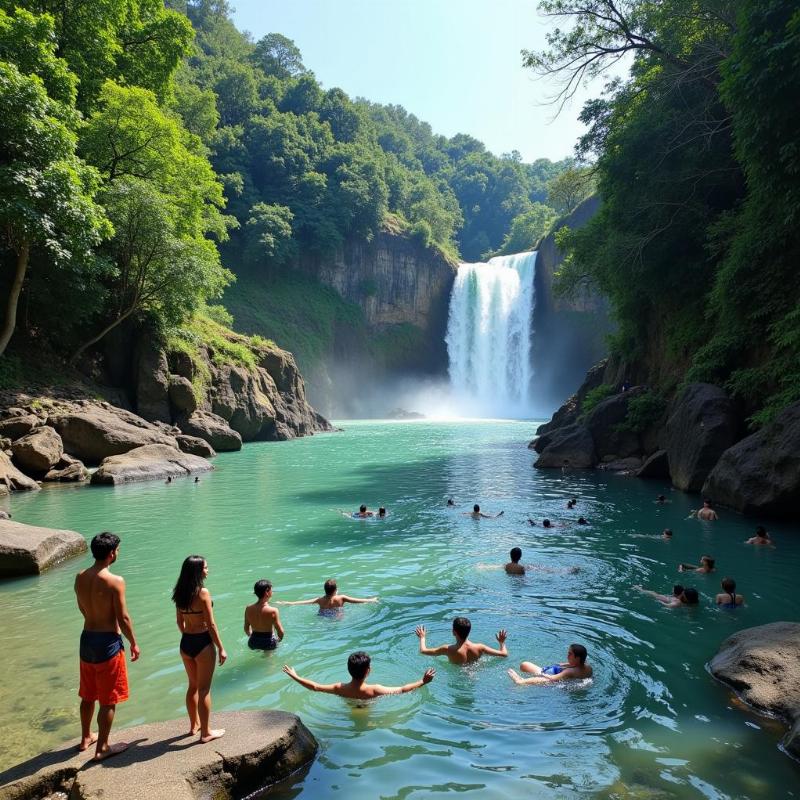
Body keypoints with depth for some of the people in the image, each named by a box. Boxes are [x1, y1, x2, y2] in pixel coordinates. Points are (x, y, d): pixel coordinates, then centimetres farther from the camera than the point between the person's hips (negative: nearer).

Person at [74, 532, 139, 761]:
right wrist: (134, 643, -3)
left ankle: (86, 738, 39)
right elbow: (123, 618, -17)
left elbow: (82, 609, 12)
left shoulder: (80, 577, -2)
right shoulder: (115, 581, -23)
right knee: (108, 700, 8)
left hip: (87, 638, 7)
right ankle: (102, 748, 17)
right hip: (108, 641, -7)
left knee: (88, 695, 23)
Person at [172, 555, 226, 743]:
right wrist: (221, 648, -10)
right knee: (204, 689, 6)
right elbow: (210, 624, -17)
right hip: (202, 643, -7)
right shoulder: (203, 592, -19)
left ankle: (194, 724, 38)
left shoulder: (180, 593, 2)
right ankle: (206, 732, 18)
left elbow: (180, 621, 12)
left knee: (193, 686, 23)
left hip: (185, 643, 7)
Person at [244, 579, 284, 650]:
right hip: (268, 643, -5)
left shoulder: (248, 609, -9)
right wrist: (279, 639, 6)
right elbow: (280, 632, -15)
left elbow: (246, 629, 4)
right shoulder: (273, 611, -22)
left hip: (253, 642, 5)